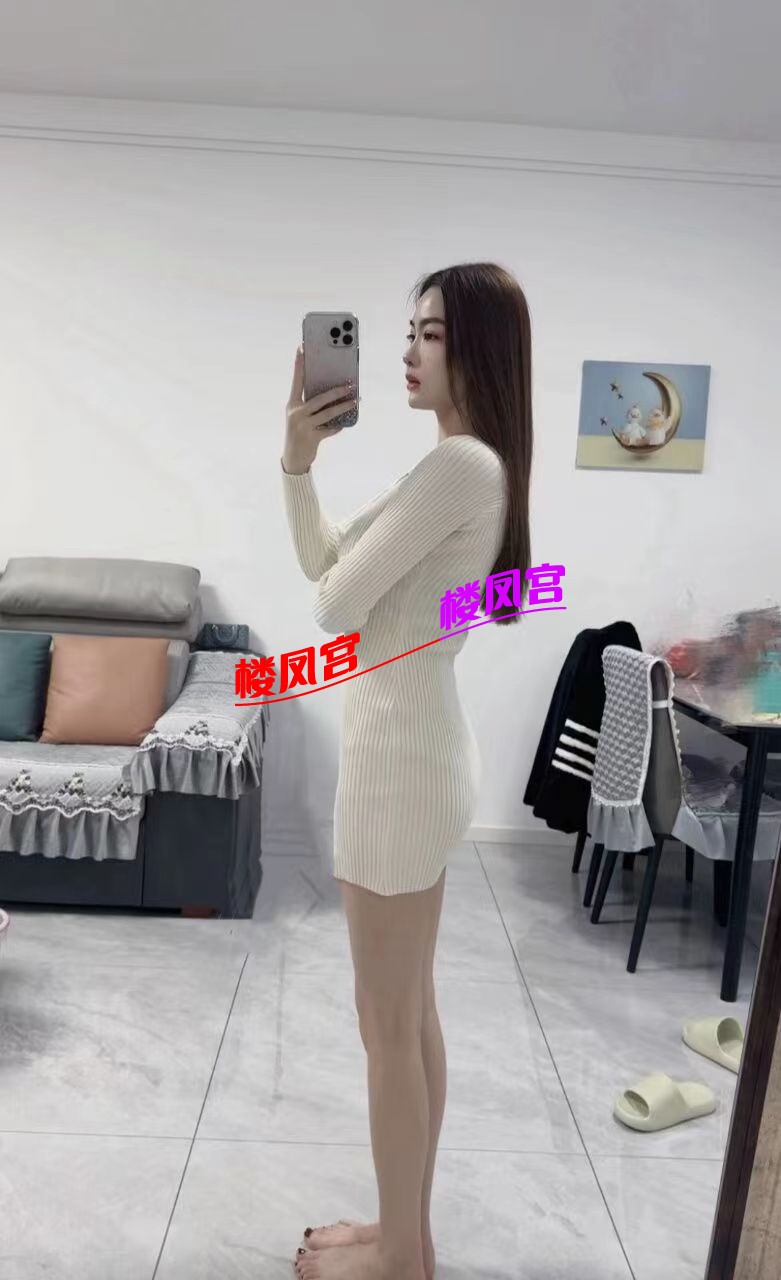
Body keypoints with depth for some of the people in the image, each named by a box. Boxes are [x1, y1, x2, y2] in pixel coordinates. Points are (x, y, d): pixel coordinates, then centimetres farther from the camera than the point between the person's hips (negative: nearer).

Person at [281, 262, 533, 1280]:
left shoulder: (459, 464, -18)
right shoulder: (472, 467, 15)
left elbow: (335, 604, -16)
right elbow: (320, 566, 14)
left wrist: (355, 544, 4)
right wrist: (298, 460, 2)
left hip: (403, 756, -10)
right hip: (418, 749, 10)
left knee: (389, 1026, 7)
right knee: (414, 1016, 20)